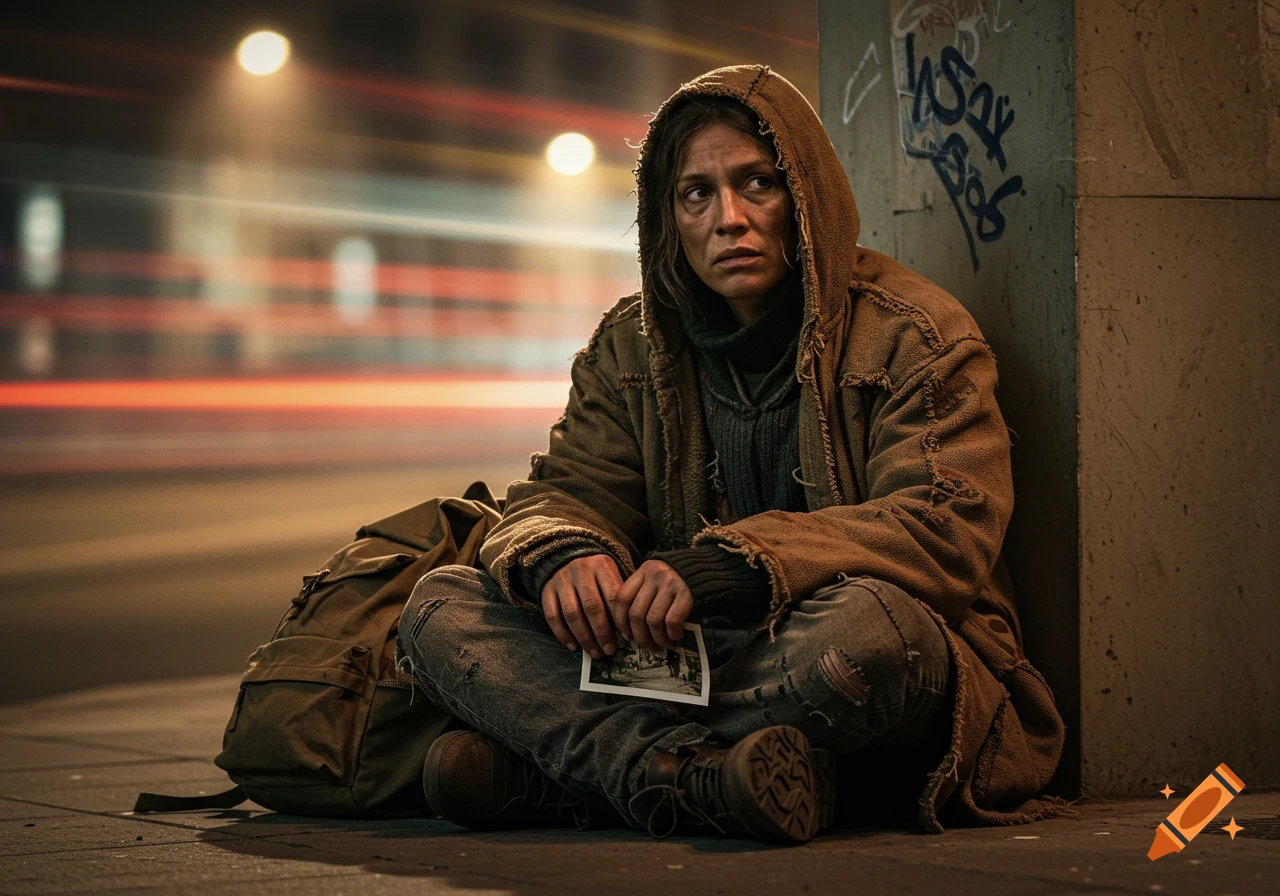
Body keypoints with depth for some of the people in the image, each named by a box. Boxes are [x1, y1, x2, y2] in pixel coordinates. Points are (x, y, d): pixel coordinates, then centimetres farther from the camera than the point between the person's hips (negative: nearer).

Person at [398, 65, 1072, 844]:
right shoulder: (633, 344, 12)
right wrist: (564, 555, -19)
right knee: (442, 608, -14)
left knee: (866, 622, -40)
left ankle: (551, 771, -26)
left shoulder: (913, 334, -4)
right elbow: (568, 490, 9)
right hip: (677, 660, 4)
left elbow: (949, 530, -16)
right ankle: (697, 779, -36)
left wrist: (729, 564, -29)